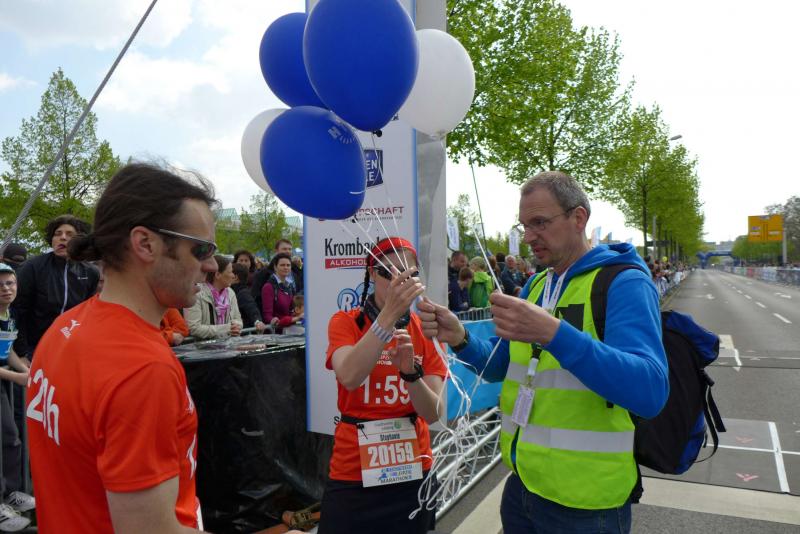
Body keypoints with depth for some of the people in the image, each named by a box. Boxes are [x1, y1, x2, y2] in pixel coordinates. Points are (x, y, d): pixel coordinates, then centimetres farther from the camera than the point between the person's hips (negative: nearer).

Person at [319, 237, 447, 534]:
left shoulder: (425, 330, -2)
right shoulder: (345, 322, -7)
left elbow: (434, 413, -10)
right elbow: (349, 377, -28)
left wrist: (410, 371, -28)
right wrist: (389, 314, -37)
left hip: (413, 471, 2)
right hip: (353, 473, -2)